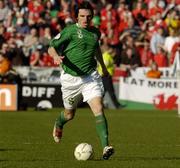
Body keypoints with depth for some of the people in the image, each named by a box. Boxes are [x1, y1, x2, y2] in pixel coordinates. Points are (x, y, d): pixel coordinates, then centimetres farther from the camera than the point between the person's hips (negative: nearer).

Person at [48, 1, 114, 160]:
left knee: (99, 109, -18)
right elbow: (52, 47, -7)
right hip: (70, 78, -2)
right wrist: (56, 56, -29)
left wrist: (103, 67, 39)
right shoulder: (70, 30, -7)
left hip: (90, 77, 2)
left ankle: (105, 147, -24)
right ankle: (58, 124, 54)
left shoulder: (95, 32, 8)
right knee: (70, 114, 16)